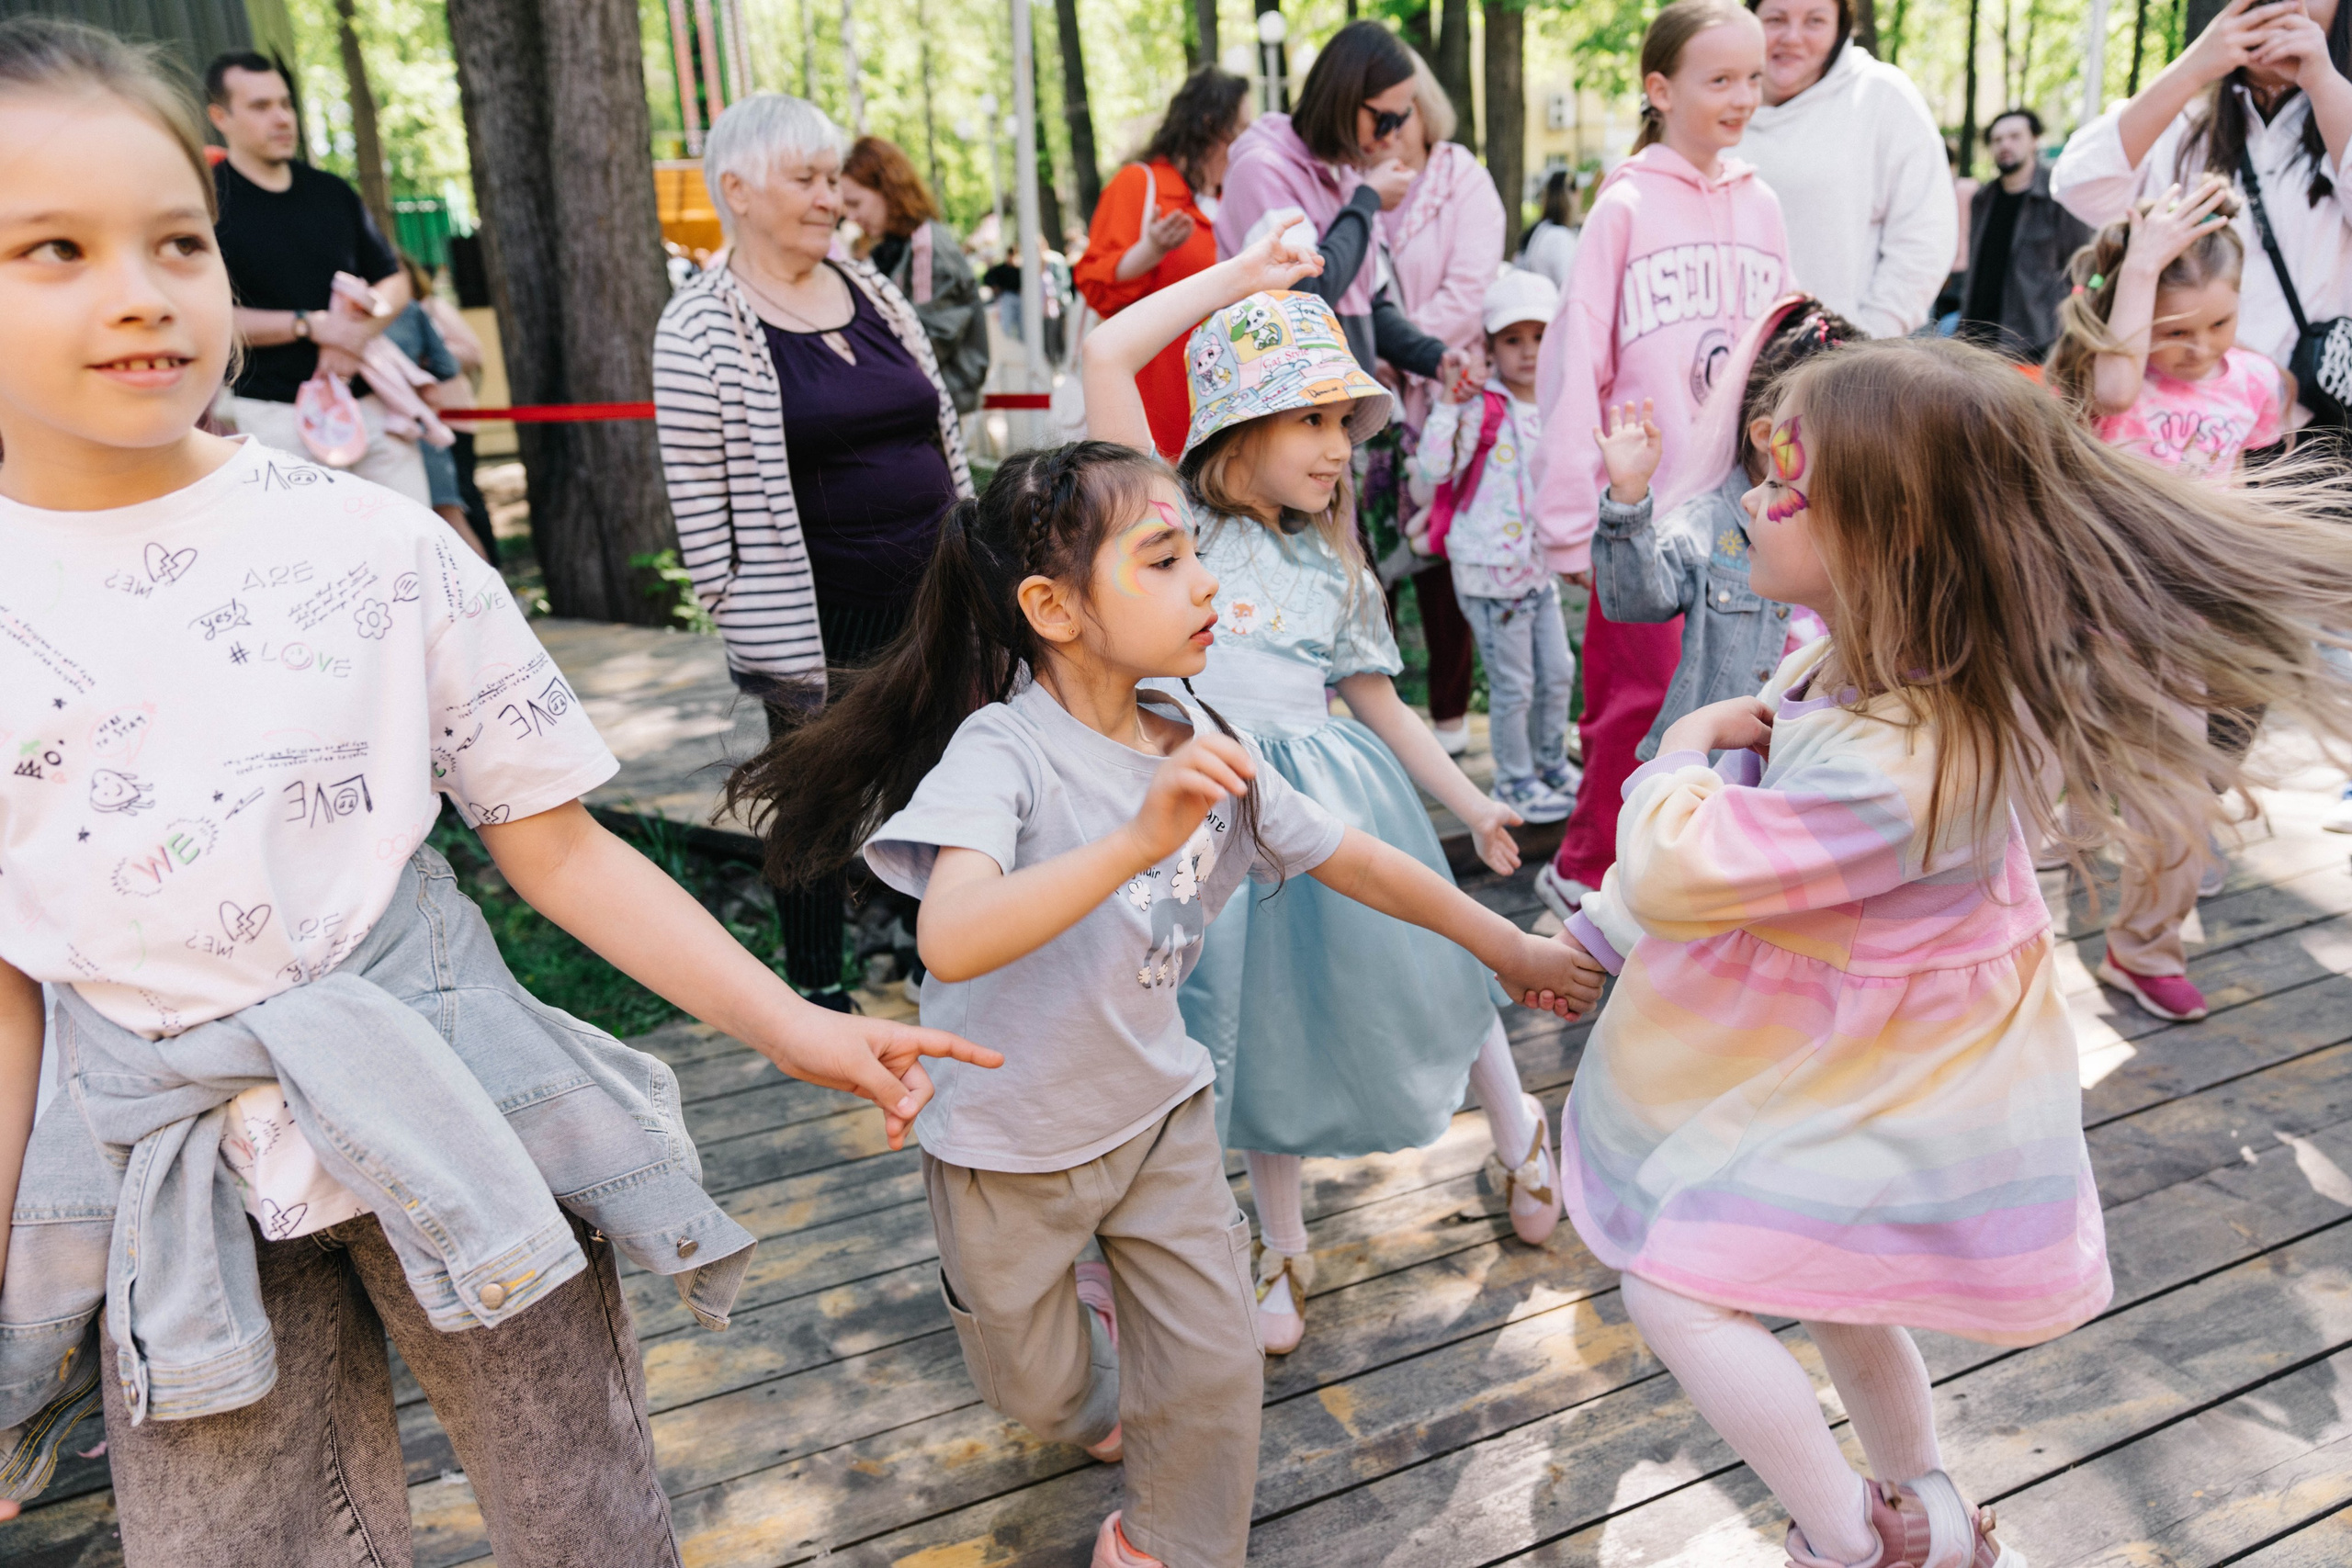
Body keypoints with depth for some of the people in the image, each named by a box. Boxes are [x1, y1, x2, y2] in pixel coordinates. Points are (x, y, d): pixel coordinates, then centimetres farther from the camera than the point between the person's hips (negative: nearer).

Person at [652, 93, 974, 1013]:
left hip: (929, 598, 5)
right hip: (817, 619, -5)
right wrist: (751, 630, -12)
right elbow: (700, 503, -11)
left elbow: (942, 433, 14)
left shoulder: (872, 289, 9)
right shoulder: (699, 330, -9)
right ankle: (817, 989, 28)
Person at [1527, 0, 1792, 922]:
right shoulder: (1625, 205, -3)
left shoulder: (1759, 205, 11)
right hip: (1645, 505, -5)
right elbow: (1576, 363, -7)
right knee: (1642, 700, -2)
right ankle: (1584, 873, 16)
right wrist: (1569, 515, -10)